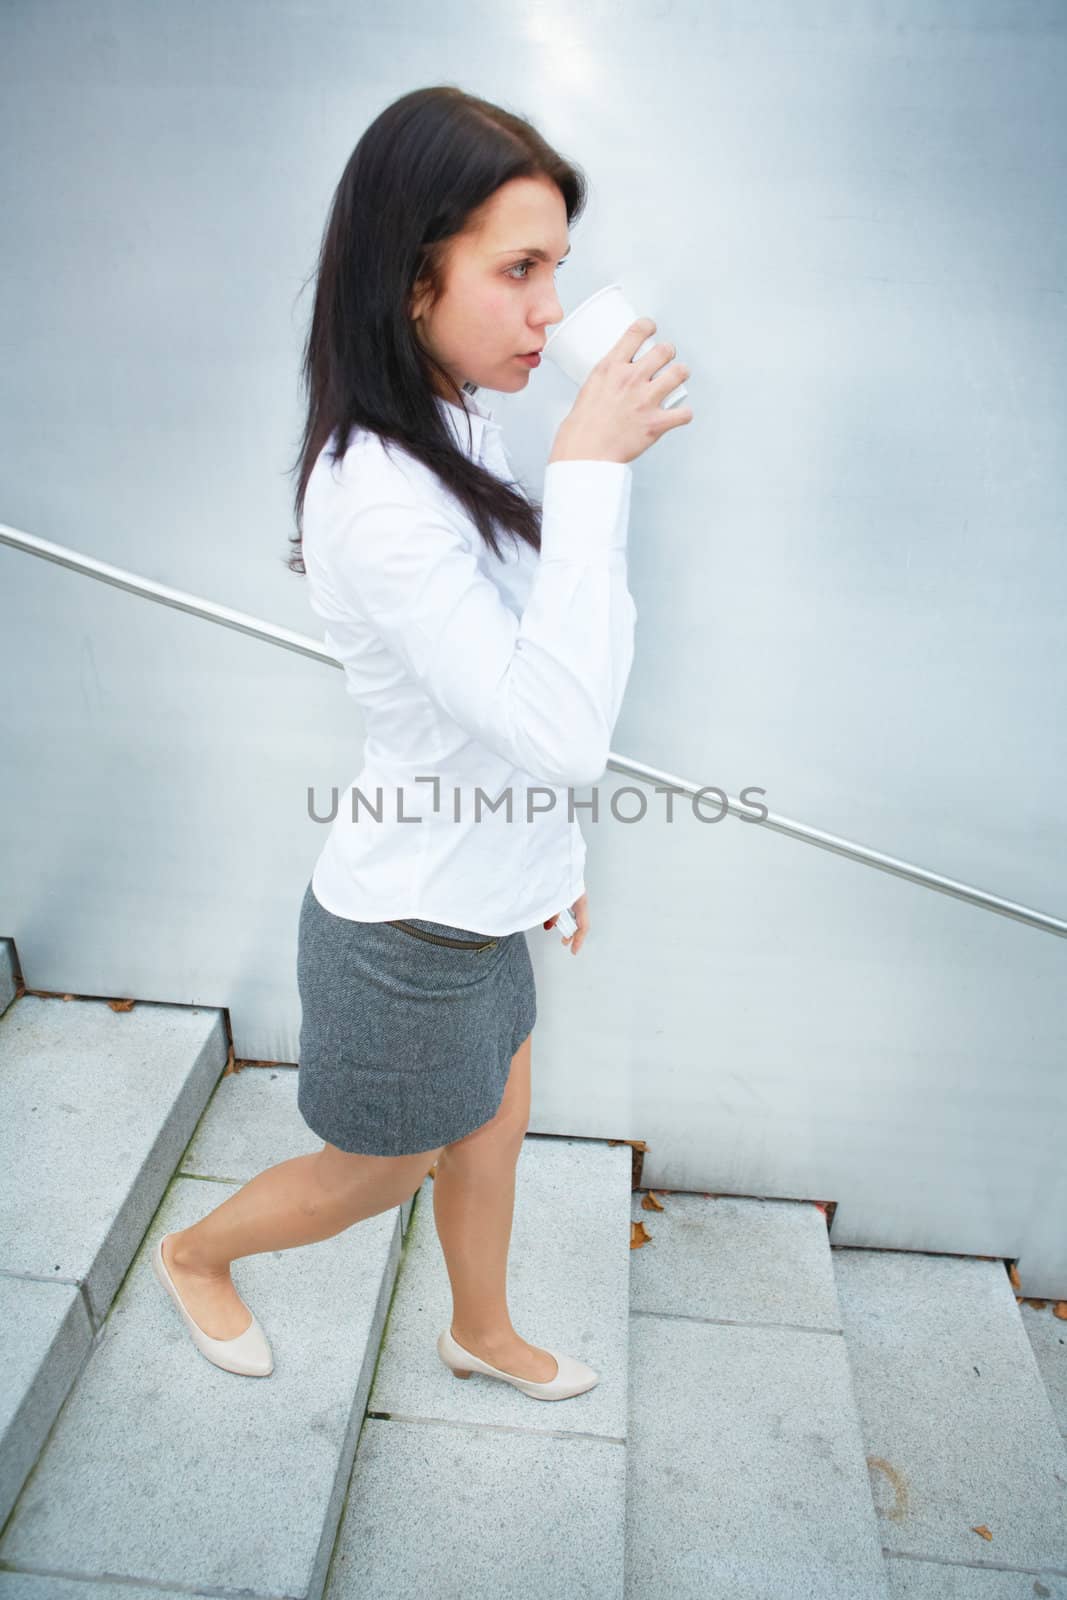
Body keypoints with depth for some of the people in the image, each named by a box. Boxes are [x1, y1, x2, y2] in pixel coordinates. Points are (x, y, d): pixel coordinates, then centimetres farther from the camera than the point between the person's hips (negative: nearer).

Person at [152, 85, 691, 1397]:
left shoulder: (456, 435, 1)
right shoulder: (374, 492, -29)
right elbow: (561, 730, -36)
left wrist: (553, 849, 16)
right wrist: (588, 472, -31)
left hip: (477, 901, 8)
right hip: (410, 932, -8)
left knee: (492, 1138, 27)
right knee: (377, 1179, 20)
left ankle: (483, 1335, 56)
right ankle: (192, 1254, 50)